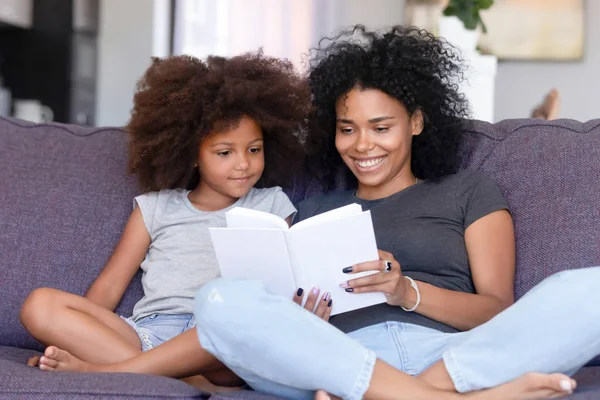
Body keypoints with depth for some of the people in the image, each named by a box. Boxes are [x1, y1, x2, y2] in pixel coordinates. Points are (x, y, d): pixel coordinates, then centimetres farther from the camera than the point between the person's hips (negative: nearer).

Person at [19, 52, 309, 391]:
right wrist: (64, 338, 0)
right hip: (146, 332, 2)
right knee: (41, 304, -21)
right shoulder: (157, 207, 21)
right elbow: (108, 287, 16)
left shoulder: (271, 205, 20)